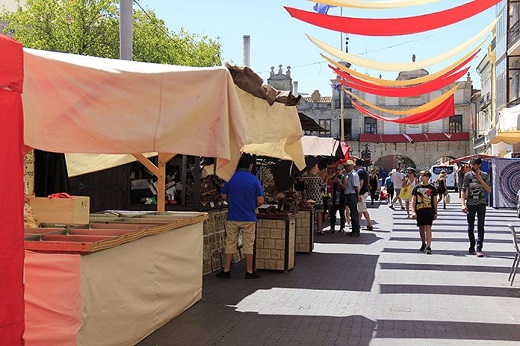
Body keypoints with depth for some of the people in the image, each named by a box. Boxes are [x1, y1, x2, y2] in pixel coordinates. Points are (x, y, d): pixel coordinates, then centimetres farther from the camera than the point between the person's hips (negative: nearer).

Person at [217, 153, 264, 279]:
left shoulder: (230, 178, -2)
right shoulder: (254, 179, -7)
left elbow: (224, 196, 4)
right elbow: (260, 201, -7)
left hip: (232, 217, 2)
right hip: (248, 217, -2)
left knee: (230, 243, 9)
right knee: (248, 244, 6)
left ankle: (226, 270, 11)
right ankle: (249, 271, 11)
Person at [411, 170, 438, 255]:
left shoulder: (432, 188, 4)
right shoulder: (417, 187, 5)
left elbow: (435, 201, 9)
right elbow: (413, 200, 4)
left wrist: (435, 213, 8)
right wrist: (413, 211, -6)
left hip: (429, 210, -2)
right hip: (419, 210, 2)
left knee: (428, 228, -12)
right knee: (421, 228, 12)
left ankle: (428, 247, -12)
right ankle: (423, 244, 30)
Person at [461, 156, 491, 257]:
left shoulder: (485, 175, 3)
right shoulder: (467, 175, 2)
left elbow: (489, 190, -3)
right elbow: (463, 190, 1)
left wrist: (480, 180, -11)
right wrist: (463, 204, -8)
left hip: (481, 203, -1)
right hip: (470, 204, 1)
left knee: (480, 226, -9)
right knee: (470, 227, 8)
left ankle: (479, 249, -9)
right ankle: (472, 247, 22)